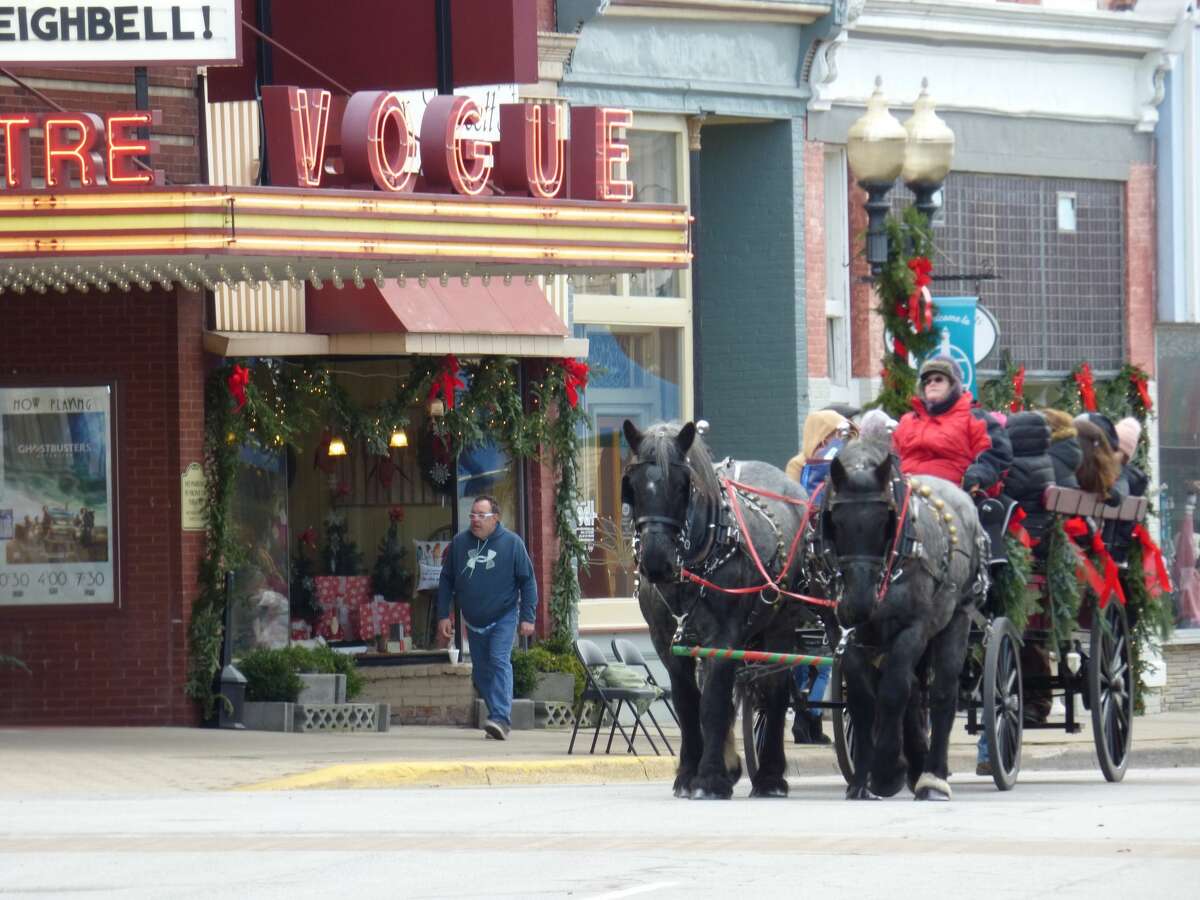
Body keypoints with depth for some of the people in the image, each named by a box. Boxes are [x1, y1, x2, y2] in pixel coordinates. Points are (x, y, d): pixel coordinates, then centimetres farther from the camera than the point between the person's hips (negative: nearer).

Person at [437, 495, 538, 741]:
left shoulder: (512, 543, -6)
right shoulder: (460, 542, 0)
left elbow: (527, 581, -2)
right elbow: (447, 580, 8)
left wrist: (527, 617, -6)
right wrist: (443, 615, 5)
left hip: (503, 617, -4)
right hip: (473, 622, 4)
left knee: (500, 662, -20)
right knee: (481, 672, 7)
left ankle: (501, 718, -27)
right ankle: (498, 716, 19)